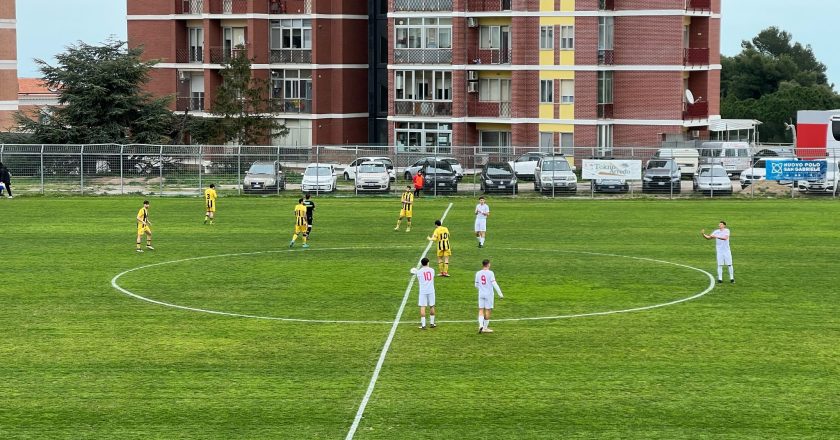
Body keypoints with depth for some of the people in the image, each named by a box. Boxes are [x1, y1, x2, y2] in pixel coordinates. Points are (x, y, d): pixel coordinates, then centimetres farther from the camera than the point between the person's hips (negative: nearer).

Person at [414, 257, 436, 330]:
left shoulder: (419, 271, -3)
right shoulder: (432, 270, 5)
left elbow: (419, 282, 5)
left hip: (423, 291, -2)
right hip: (431, 290, 2)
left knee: (423, 307, -2)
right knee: (431, 306, 14)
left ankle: (423, 325, -7)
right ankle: (432, 323, 23)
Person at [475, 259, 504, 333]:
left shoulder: (478, 273, 4)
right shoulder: (490, 273, -11)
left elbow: (476, 285, 11)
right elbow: (494, 284, -16)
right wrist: (500, 294, -12)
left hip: (481, 294, 4)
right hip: (489, 294, -4)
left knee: (481, 310, 6)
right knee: (488, 310, 6)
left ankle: (481, 325, -14)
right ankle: (485, 328, 11)